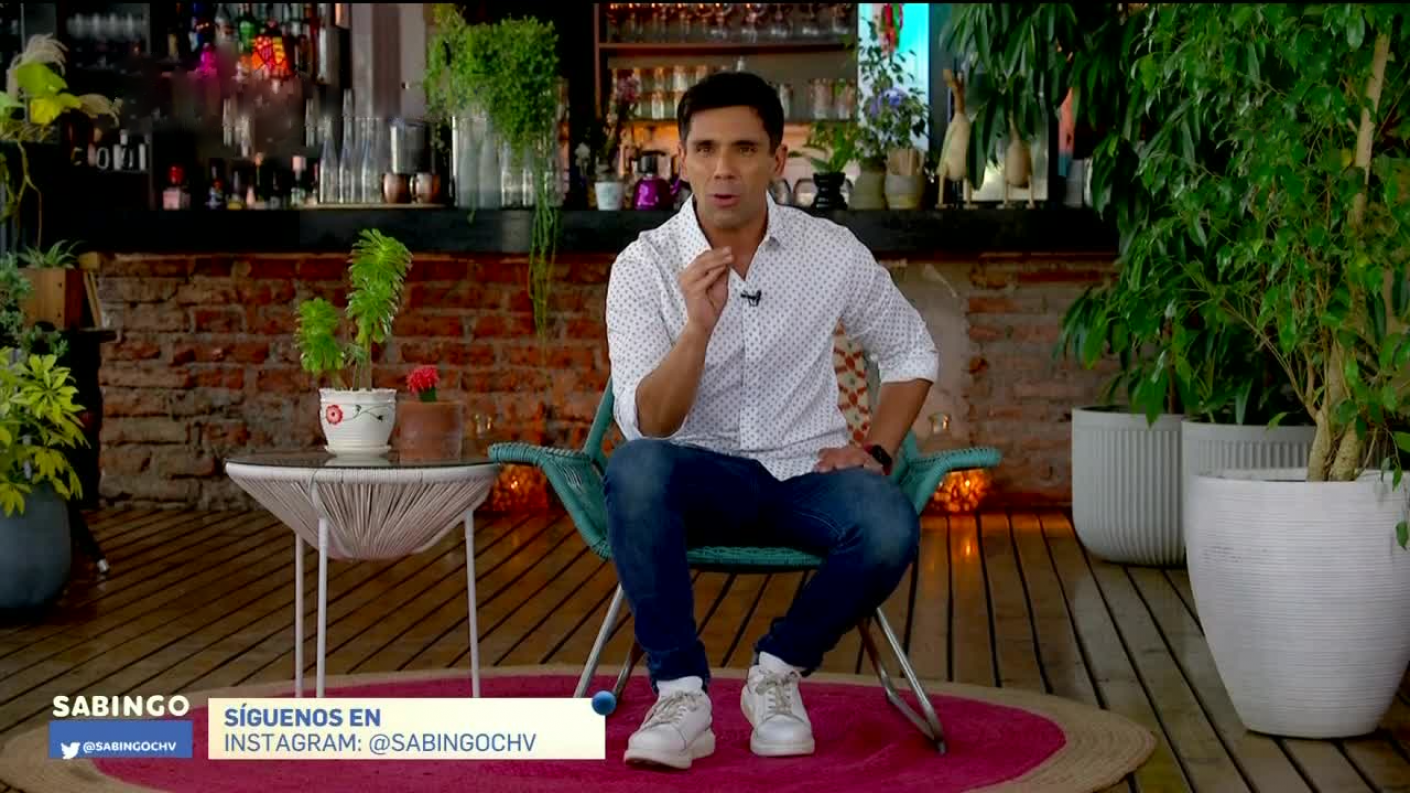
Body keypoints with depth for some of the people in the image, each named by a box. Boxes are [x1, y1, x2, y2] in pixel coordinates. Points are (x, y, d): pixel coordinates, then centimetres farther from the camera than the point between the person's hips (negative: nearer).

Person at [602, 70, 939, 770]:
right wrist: (698, 327, -31)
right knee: (634, 467, -36)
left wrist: (875, 450, -1)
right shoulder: (644, 264, -8)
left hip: (807, 474, 1)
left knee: (891, 528, -32)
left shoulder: (832, 251, -3)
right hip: (703, 477, -1)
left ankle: (779, 669, -5)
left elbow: (912, 352, 14)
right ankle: (681, 694, -26)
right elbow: (645, 425, -16)